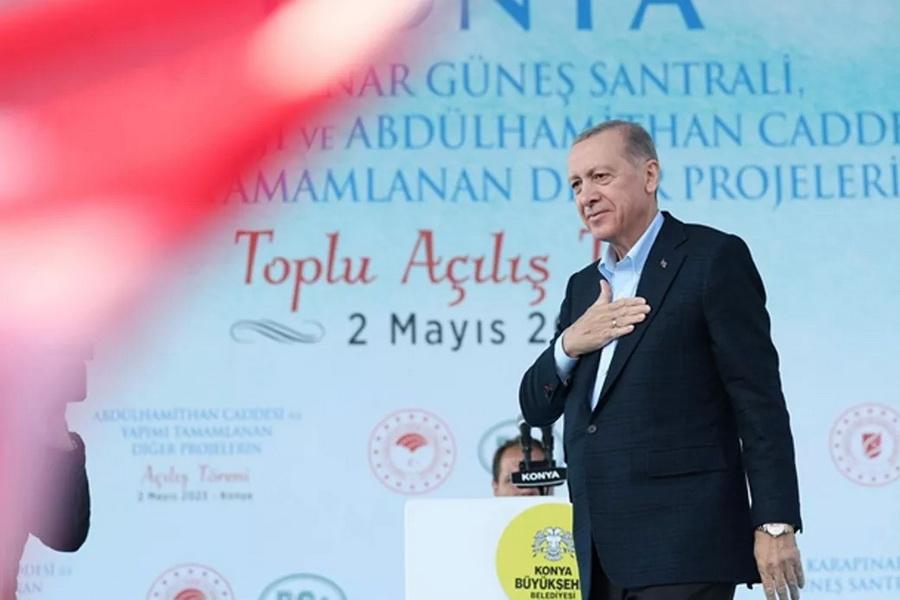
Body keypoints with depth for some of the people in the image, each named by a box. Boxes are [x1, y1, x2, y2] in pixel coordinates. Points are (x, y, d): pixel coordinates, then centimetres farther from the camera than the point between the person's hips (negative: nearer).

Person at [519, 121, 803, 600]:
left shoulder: (713, 258, -3)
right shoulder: (584, 286, 18)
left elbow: (759, 399, -8)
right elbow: (536, 408, 16)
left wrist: (775, 524, -14)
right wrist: (570, 344, -4)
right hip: (602, 556, 7)